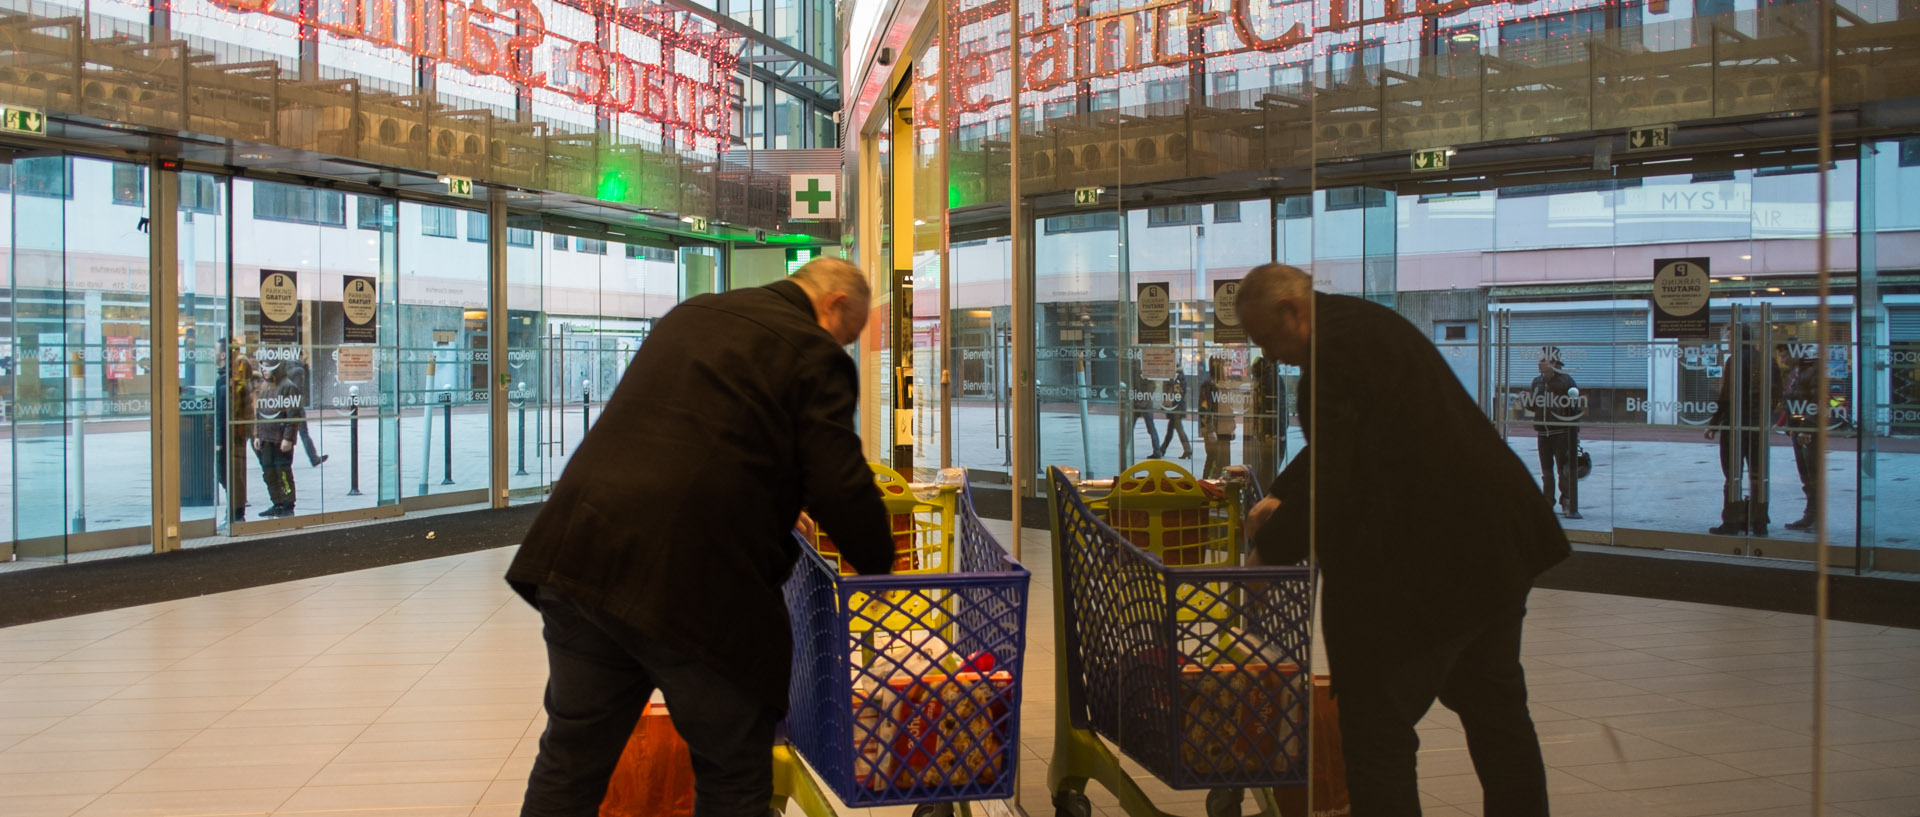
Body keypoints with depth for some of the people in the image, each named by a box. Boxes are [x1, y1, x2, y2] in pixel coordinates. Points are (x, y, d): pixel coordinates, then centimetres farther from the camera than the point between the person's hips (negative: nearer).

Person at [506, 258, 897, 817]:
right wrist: (882, 570, 9)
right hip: (692, 582, -7)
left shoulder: (687, 315, 23)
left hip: (576, 551, 7)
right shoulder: (813, 352, -1)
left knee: (571, 757, 19)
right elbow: (841, 491, -8)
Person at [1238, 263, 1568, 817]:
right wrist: (1279, 496, 20)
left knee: (1376, 729, -1)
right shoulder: (1364, 322, 12)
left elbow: (1328, 486, -24)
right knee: (1496, 709, 23)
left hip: (1426, 562, -11)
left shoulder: (1333, 355, -21)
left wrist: (1270, 550, -10)